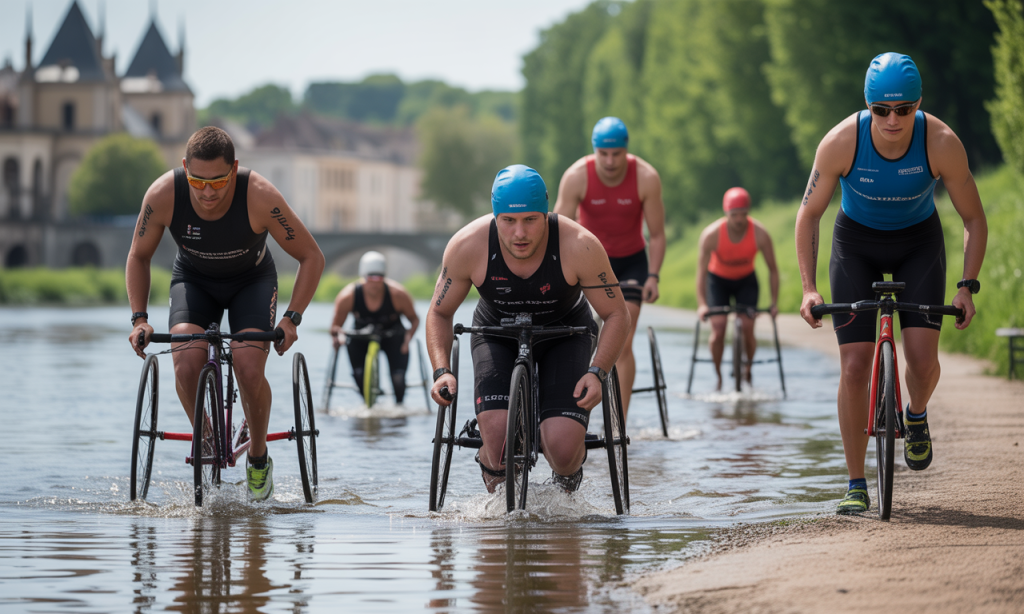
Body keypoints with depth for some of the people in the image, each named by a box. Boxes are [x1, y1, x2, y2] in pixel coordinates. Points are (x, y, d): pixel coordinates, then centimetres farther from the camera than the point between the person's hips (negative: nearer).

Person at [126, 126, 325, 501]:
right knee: (187, 365, -25)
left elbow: (312, 257, -21)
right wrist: (139, 319, -17)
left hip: (251, 280, -1)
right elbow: (138, 257, -8)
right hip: (193, 280, 1)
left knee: (249, 370, -23)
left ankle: (259, 457, 3)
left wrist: (292, 318, -28)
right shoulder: (163, 195, -28)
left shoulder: (259, 196, -33)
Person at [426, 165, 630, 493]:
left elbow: (616, 314, -16)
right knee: (497, 434, -24)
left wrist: (597, 373, -30)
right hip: (496, 333, 1)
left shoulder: (580, 246, -29)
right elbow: (439, 312, -8)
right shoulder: (467, 246, -25)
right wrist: (442, 371, -22)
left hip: (564, 333, -1)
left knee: (563, 447, -20)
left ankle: (566, 489, 18)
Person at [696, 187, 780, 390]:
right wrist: (701, 304, -38)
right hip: (718, 280, -1)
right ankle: (718, 378, 1)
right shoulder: (712, 234, -31)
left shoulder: (759, 234, -27)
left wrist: (774, 303, -18)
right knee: (718, 331, -14)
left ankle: (748, 370, 17)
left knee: (748, 329, -10)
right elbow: (701, 271, -29)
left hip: (746, 281, 1)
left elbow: (773, 269, -16)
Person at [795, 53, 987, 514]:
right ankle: (856, 486, 2)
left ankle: (916, 416, 20)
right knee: (854, 367, -9)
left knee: (923, 360, -17)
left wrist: (967, 286, -21)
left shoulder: (942, 143, -27)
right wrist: (808, 289, -20)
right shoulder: (841, 142, -28)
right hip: (857, 243, 0)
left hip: (918, 242, 0)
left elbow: (974, 219, -13)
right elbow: (809, 215, -13)